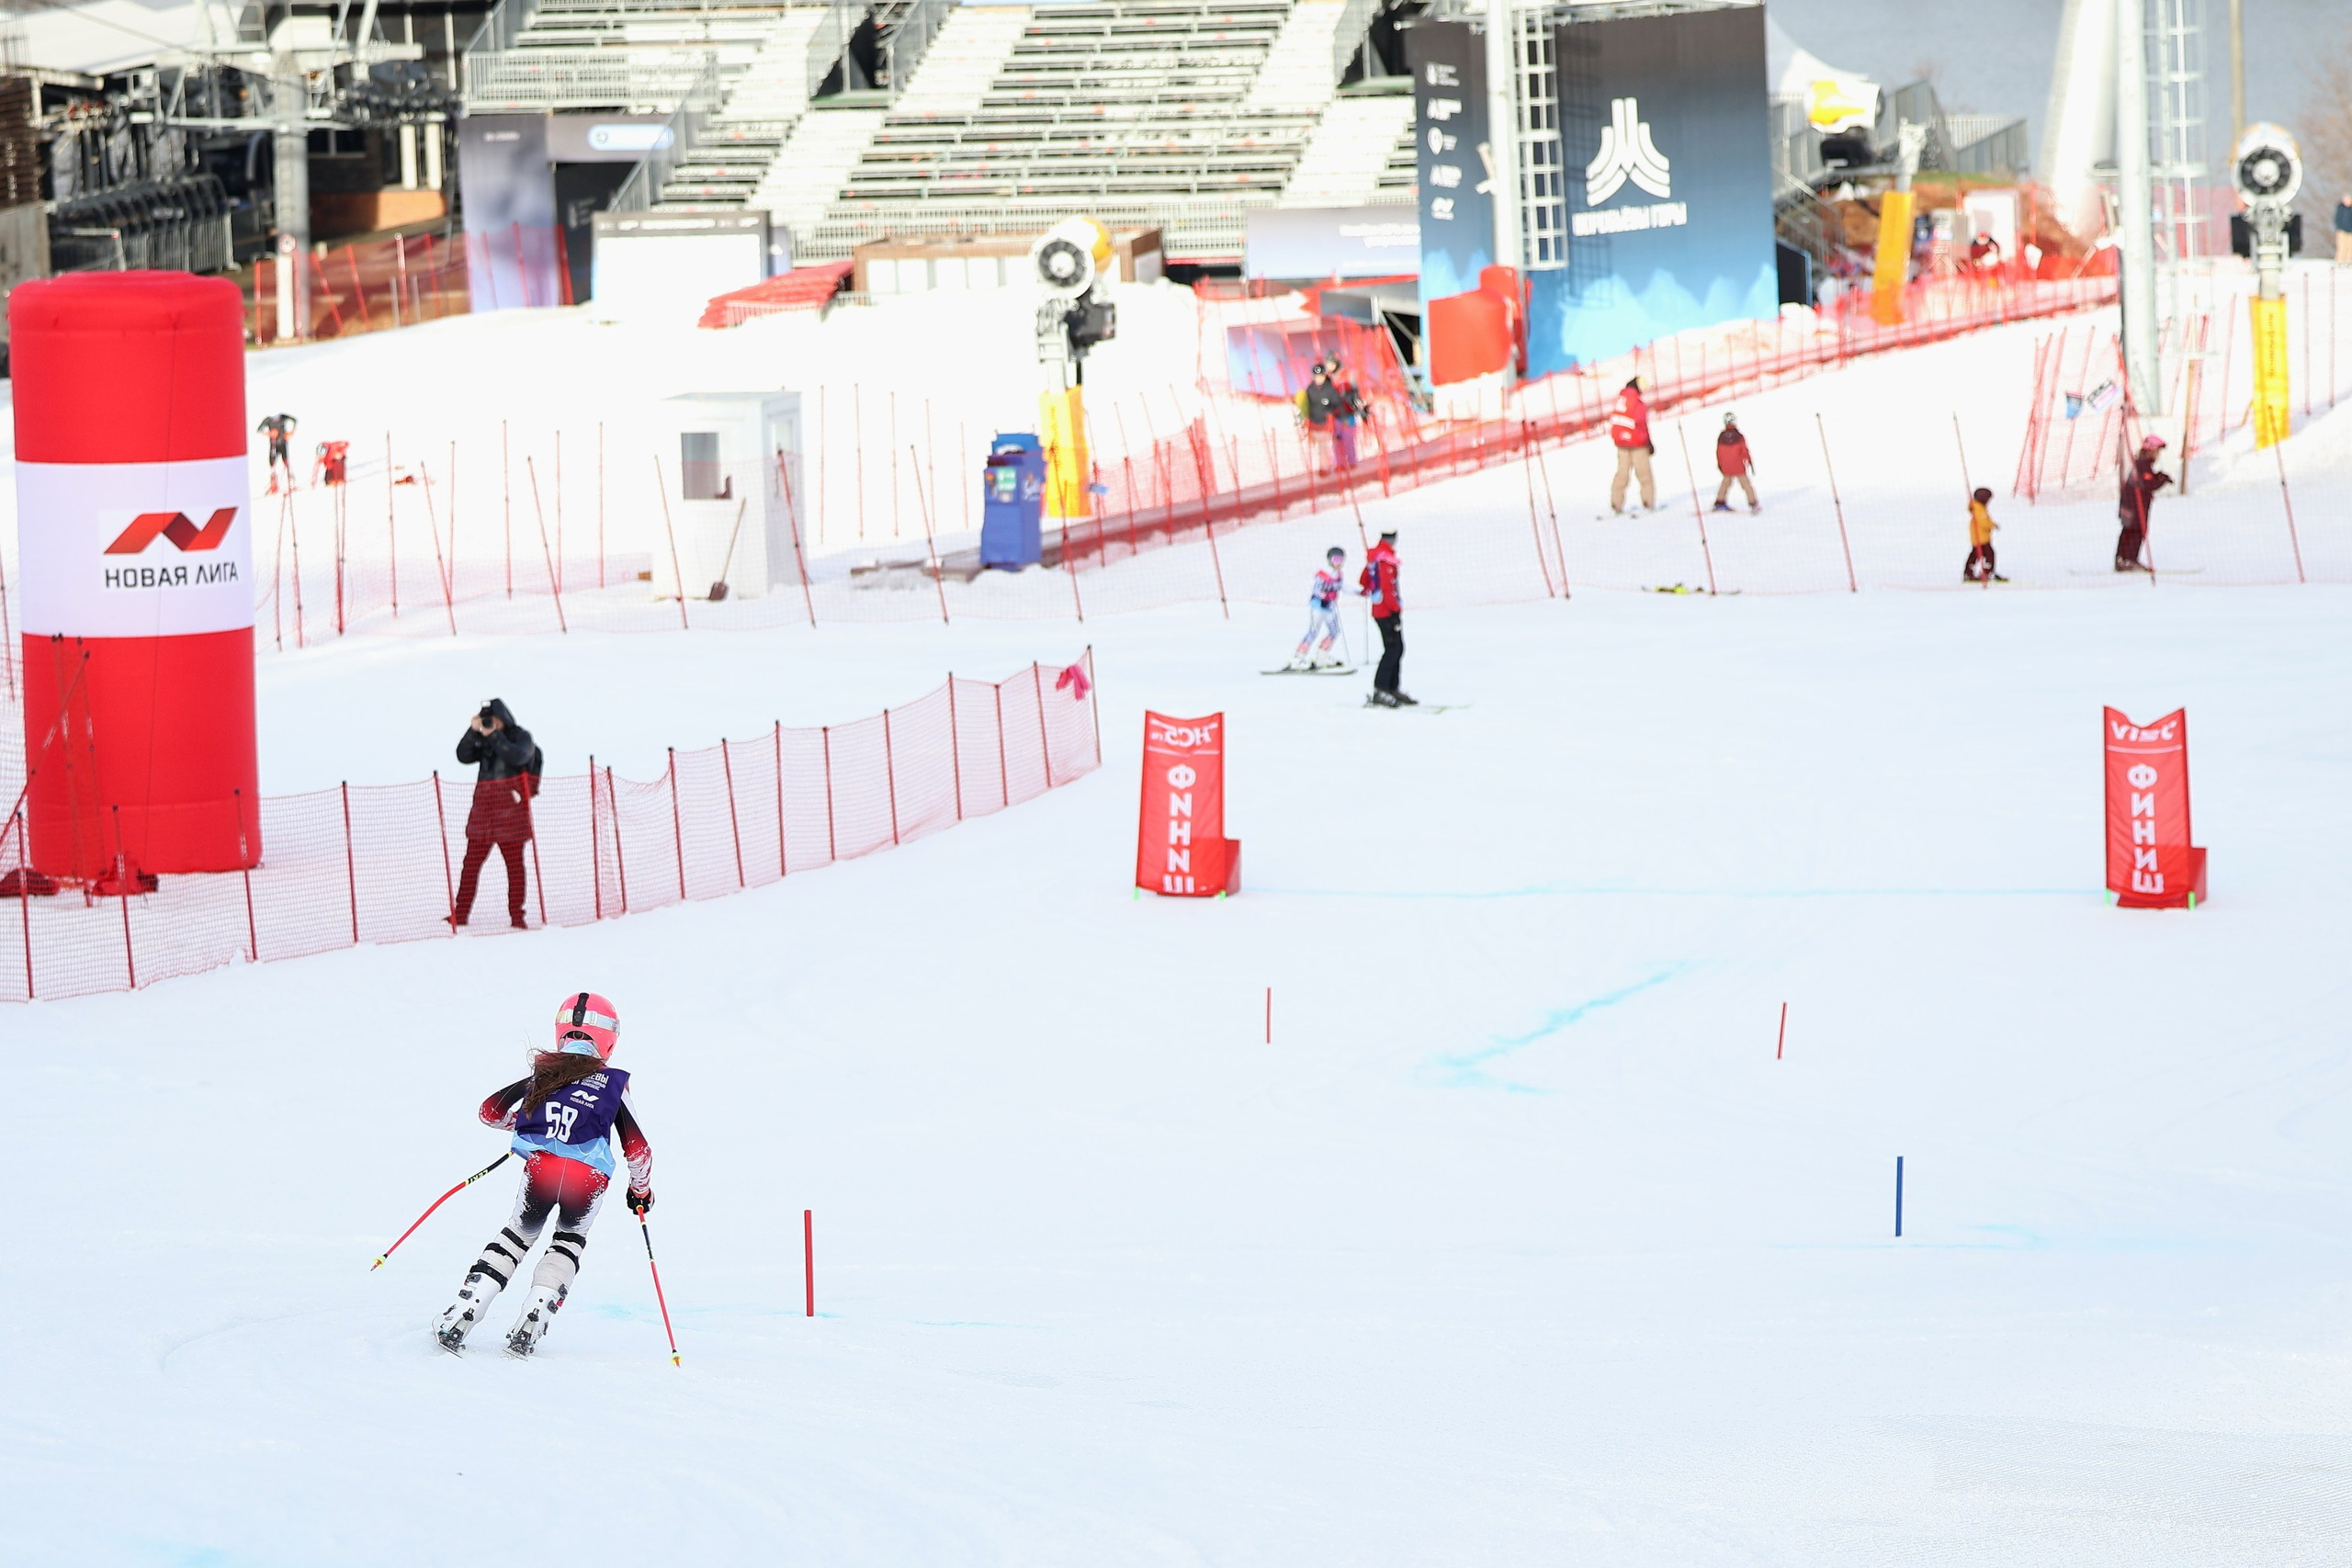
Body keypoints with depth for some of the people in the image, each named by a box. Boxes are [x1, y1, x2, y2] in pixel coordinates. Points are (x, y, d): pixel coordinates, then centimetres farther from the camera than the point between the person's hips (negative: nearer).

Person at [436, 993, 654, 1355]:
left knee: (519, 1233, 25)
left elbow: (490, 1112, 23)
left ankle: (461, 1314, 11)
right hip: (590, 1177, -1)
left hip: (541, 1169, 1)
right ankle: (536, 1313, 10)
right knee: (570, 1239, 28)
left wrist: (524, 1118, 44)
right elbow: (638, 1148, 16)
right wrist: (641, 1188, 34)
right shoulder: (613, 1081, 13)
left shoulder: (542, 1071, 16)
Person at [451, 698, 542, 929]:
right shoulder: (483, 740, 15)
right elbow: (463, 756, 4)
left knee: (514, 862, -2)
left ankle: (516, 916, 2)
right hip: (483, 808, 5)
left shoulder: (521, 737, 1)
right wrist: (473, 731, -7)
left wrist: (494, 736, -19)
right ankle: (460, 914, 6)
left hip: (511, 810, -5)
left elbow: (518, 757, -18)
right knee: (471, 862, 3)